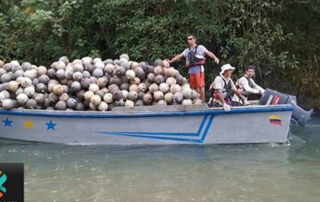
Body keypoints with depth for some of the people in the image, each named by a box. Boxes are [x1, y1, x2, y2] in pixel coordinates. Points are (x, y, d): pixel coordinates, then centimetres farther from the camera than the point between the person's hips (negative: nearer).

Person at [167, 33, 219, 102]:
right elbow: (179, 56, 19)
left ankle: (202, 101, -7)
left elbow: (208, 53, -9)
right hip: (191, 70, 6)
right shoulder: (187, 50, 19)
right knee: (194, 86, 7)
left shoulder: (200, 47, 2)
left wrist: (215, 58, -25)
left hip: (198, 68, -6)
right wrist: (171, 61, 13)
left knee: (201, 86, -9)